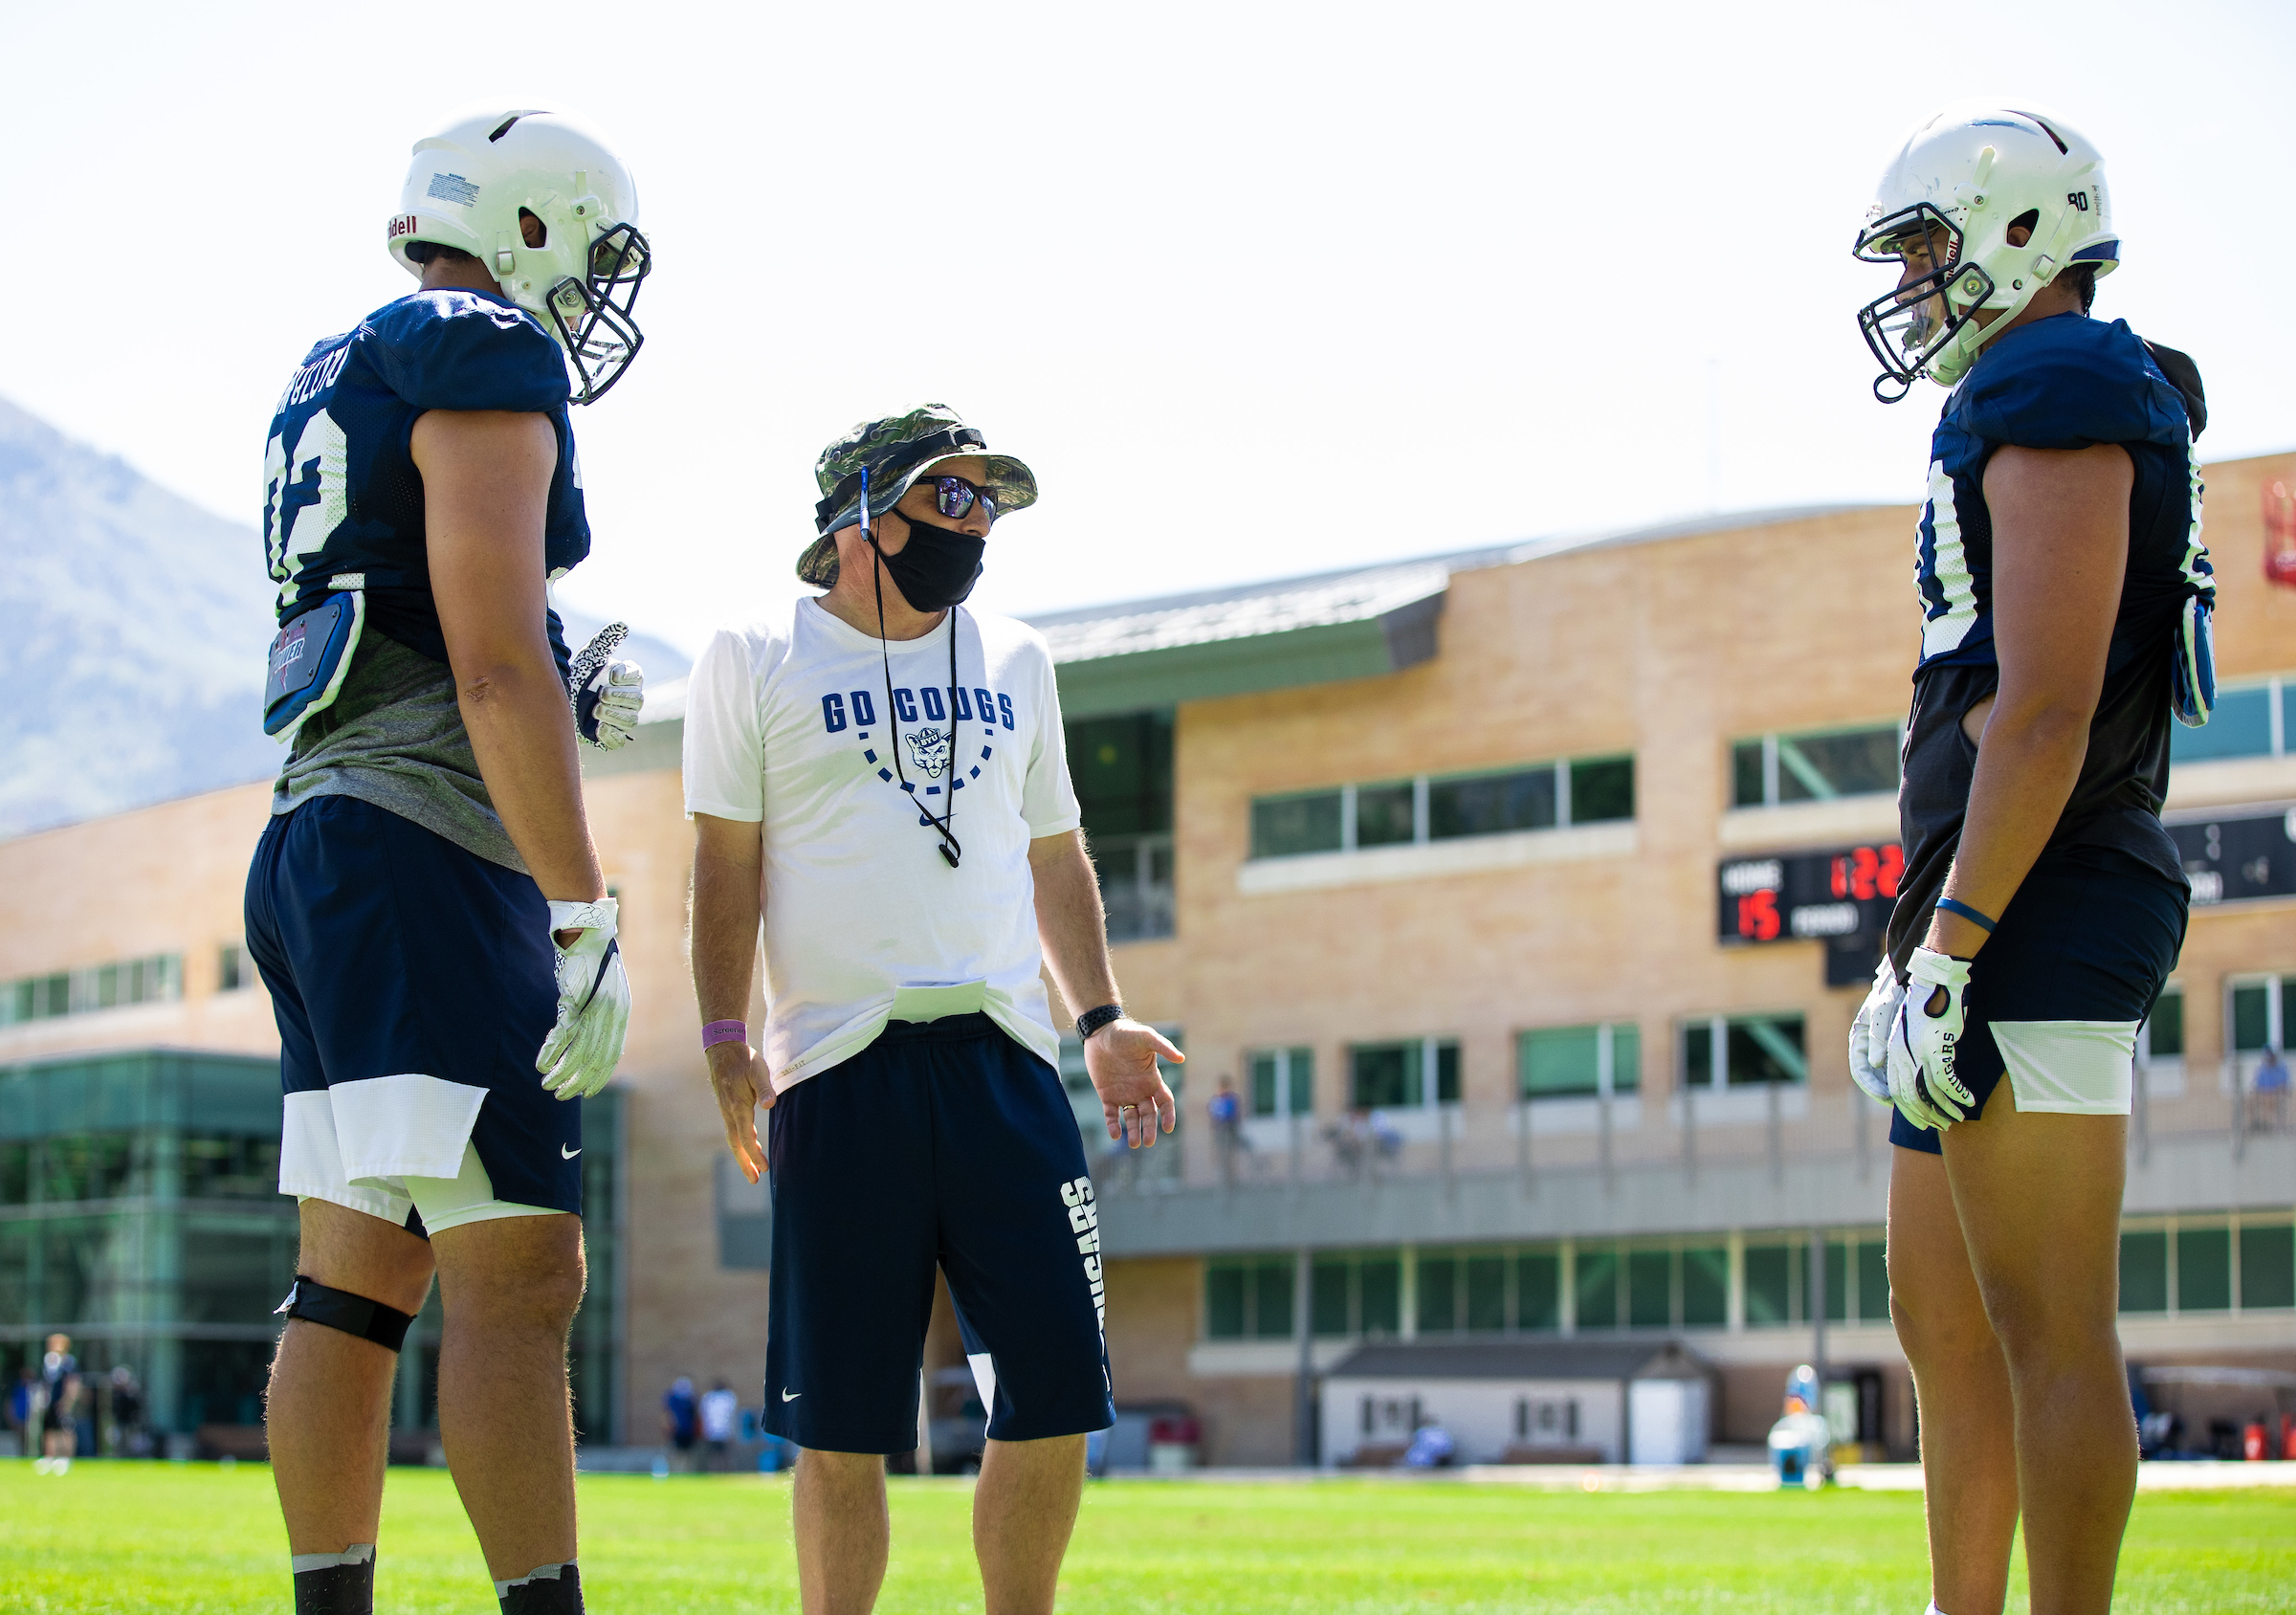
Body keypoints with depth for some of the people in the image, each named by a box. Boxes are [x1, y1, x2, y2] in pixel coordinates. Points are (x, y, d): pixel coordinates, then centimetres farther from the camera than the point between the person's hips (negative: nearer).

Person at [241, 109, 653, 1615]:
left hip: (316, 855, 10)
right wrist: (589, 920, -18)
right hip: (427, 864, -10)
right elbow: (495, 665, -17)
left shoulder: (338, 386, 22)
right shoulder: (487, 364, -7)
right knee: (519, 1275, -12)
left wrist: (569, 707, 22)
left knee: (357, 1279, 9)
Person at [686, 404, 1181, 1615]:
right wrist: (727, 1041, -8)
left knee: (1054, 1393, -3)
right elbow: (728, 865, 3)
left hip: (1005, 1059, 4)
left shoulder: (1015, 663, 19)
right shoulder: (757, 660, 6)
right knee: (840, 1419, -3)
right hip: (839, 1065, -4)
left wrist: (1101, 1018, 13)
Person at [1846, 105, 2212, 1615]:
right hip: (2012, 925, 11)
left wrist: (1950, 953, -21)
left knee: (2052, 1337, -8)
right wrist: (1933, 952, 24)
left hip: (2032, 921, -11)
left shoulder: (2056, 395, -11)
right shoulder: (2060, 402, 21)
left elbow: (2047, 713, -20)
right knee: (1946, 1329, 15)